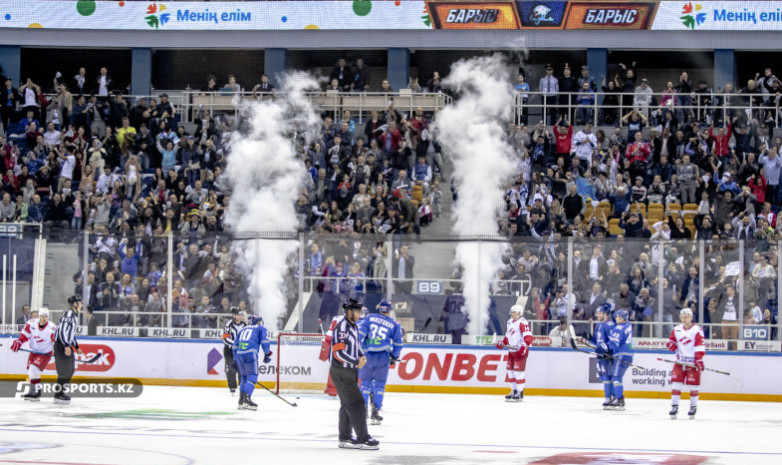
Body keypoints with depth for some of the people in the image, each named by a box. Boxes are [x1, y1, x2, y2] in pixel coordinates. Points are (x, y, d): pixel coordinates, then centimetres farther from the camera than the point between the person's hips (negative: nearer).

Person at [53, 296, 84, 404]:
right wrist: (66, 346, -31)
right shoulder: (69, 314, -16)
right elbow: (62, 330, -24)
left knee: (70, 370, 13)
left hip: (67, 345, 10)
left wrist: (76, 347, 24)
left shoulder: (74, 315, 16)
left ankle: (62, 392, 22)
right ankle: (58, 395, -6)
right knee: (64, 371, -10)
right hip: (61, 345, -10)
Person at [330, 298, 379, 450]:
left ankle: (345, 438, 22)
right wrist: (356, 362, -18)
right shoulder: (341, 327, -20)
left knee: (347, 405, 15)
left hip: (350, 371, 10)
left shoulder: (352, 326, 11)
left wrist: (361, 356, 5)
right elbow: (339, 352, -25)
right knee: (357, 404, -9)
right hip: (341, 372, -10)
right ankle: (363, 439, -5)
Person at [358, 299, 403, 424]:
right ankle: (375, 413, 2)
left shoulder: (370, 318, 4)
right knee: (379, 384, 6)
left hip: (367, 355, 1)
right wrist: (394, 357, 25)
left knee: (365, 382, 13)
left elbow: (360, 332, -4)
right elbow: (398, 343, 11)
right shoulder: (394, 325, 4)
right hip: (383, 356, -1)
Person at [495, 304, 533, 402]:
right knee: (510, 370, 10)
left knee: (518, 371, -11)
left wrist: (525, 346, -32)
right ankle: (514, 391, 20)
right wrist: (502, 343, 17)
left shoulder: (522, 322, -13)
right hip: (512, 350, 9)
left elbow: (528, 336, -22)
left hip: (520, 351, -9)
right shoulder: (510, 322, 16)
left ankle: (520, 393, -6)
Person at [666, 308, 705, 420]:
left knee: (693, 385, 0)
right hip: (680, 361, 4)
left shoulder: (697, 330, -4)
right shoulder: (677, 329, 11)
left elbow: (699, 346, -9)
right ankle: (674, 407, 0)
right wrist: (671, 344, -4)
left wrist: (699, 360, -18)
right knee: (676, 383, -5)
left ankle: (693, 407, 13)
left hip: (693, 363, -4)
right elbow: (671, 340, 21)